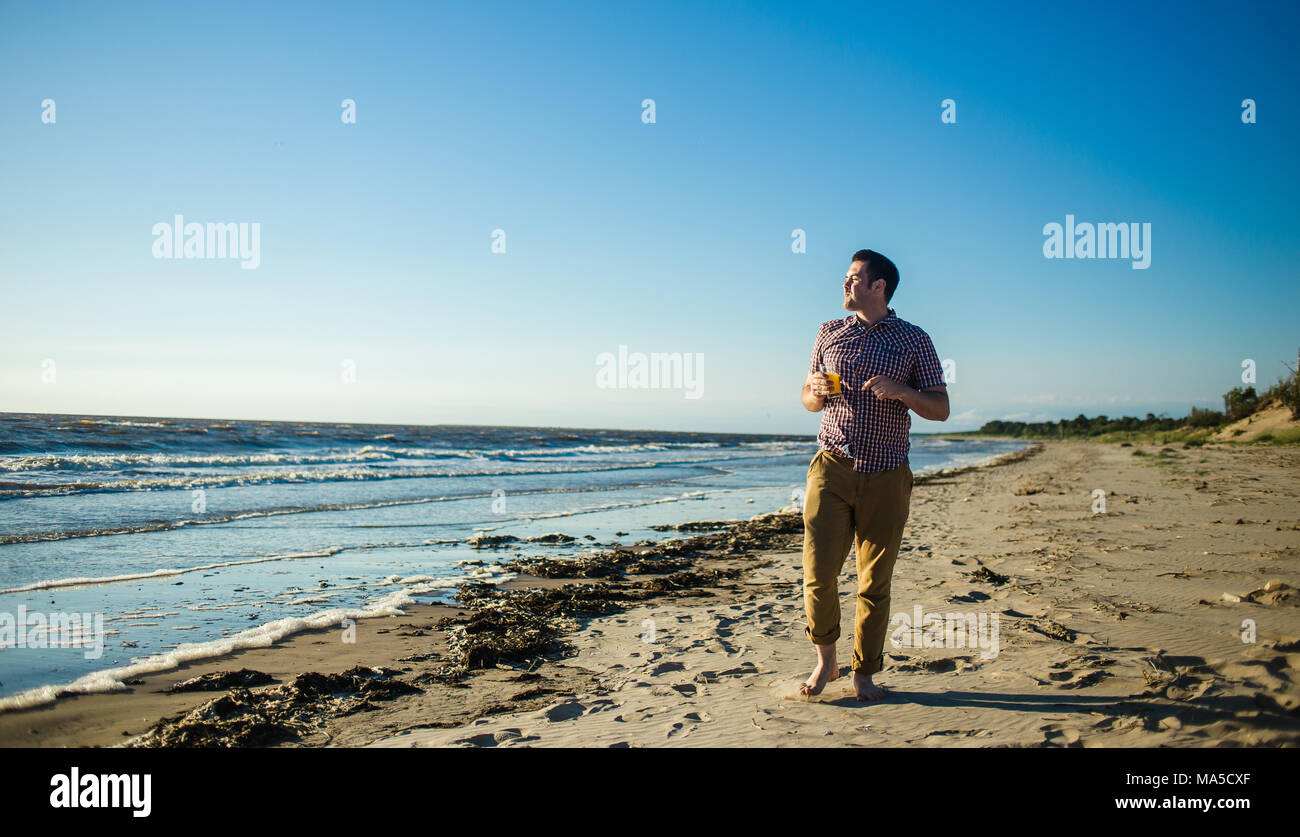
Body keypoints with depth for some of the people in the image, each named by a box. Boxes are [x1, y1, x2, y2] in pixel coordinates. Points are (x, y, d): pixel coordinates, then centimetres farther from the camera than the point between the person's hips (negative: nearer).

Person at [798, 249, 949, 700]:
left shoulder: (914, 340, 5)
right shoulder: (829, 333, 13)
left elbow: (941, 409, 4)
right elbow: (808, 400, 19)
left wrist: (901, 390, -14)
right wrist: (817, 391, -5)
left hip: (885, 476, -1)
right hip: (832, 468, 2)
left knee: (875, 582, 3)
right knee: (818, 573, -6)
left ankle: (864, 672, 18)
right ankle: (825, 659, 15)